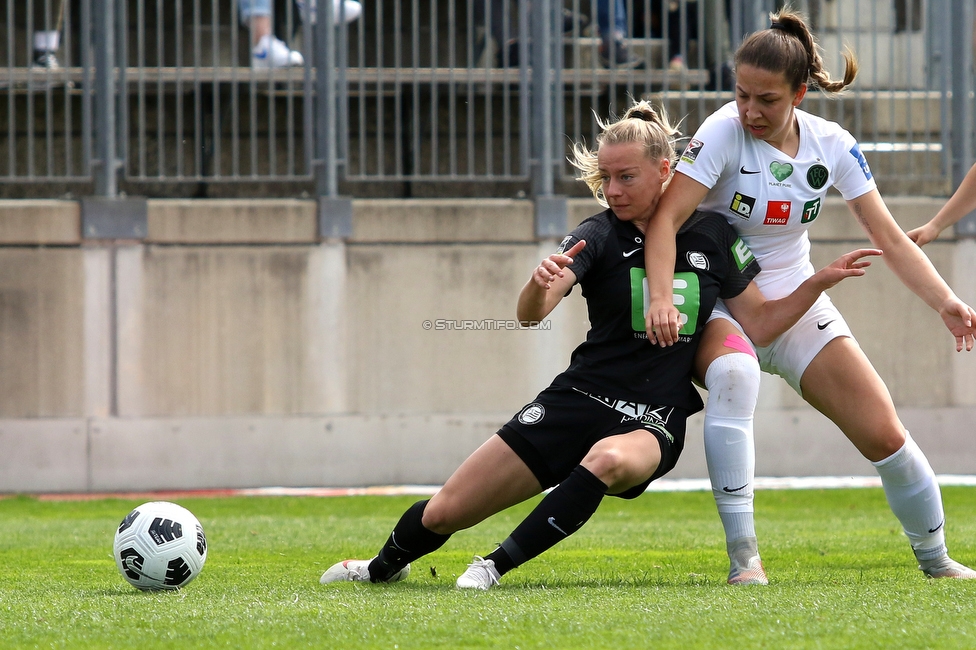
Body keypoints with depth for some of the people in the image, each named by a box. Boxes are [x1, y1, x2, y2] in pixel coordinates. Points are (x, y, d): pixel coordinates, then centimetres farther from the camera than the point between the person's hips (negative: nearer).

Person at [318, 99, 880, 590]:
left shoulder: (712, 236, 2)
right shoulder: (599, 236, -4)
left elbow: (761, 323, 10)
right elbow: (531, 314, -20)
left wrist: (823, 279, -4)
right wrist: (541, 285, -44)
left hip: (653, 425, -1)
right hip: (578, 404, 1)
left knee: (607, 461, -41)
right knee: (443, 515, -1)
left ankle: (497, 567, -28)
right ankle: (384, 569, 35)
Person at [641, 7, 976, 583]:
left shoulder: (832, 145, -6)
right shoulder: (724, 132, -18)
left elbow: (890, 238, -5)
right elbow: (666, 217, -26)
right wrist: (661, 298, -42)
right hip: (723, 307, -4)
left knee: (884, 433, -4)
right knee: (732, 376, -37)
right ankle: (742, 554, -34)